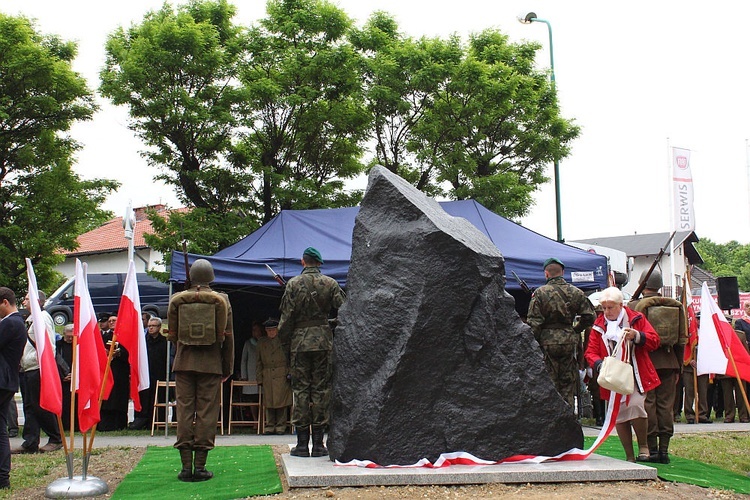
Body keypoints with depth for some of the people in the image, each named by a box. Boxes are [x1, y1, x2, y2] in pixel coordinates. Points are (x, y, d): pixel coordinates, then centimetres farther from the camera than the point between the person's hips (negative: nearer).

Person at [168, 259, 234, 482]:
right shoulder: (221, 300, -1)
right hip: (211, 364, -1)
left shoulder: (176, 300, 2)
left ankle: (186, 467, 5)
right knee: (206, 413, 3)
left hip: (183, 363, 1)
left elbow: (172, 335, 7)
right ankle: (200, 467, 3)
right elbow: (227, 337, 2)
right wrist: (227, 368, 10)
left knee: (184, 411, 5)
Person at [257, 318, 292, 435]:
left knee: (282, 401, -3)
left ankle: (281, 426, 3)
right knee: (268, 402, 0)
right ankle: (269, 426, 6)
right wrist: (259, 377, 8)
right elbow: (259, 362, 16)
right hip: (267, 377, 2)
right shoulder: (261, 342, 15)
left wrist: (290, 374, -1)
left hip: (282, 377, -2)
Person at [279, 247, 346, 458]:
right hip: (324, 341, 1)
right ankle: (318, 444, 5)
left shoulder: (293, 284, -1)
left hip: (299, 342, -1)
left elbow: (287, 317, -2)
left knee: (300, 389, 4)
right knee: (321, 389, 5)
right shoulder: (330, 283, 2)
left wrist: (284, 341, 8)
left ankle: (302, 444, 4)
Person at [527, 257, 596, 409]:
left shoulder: (539, 293, -6)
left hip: (547, 342, -3)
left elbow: (533, 323, -9)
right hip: (570, 342, 3)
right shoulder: (576, 292, 5)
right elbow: (589, 316, 5)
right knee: (568, 385, 11)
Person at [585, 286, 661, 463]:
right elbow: (591, 352, 6)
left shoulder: (636, 319, 5)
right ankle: (629, 457, 14)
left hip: (635, 375, -3)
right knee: (619, 415, 2)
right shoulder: (599, 326, 10)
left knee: (635, 406, -21)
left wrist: (637, 336, -18)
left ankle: (643, 445, 3)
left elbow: (654, 341, 0)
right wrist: (599, 364, -16)